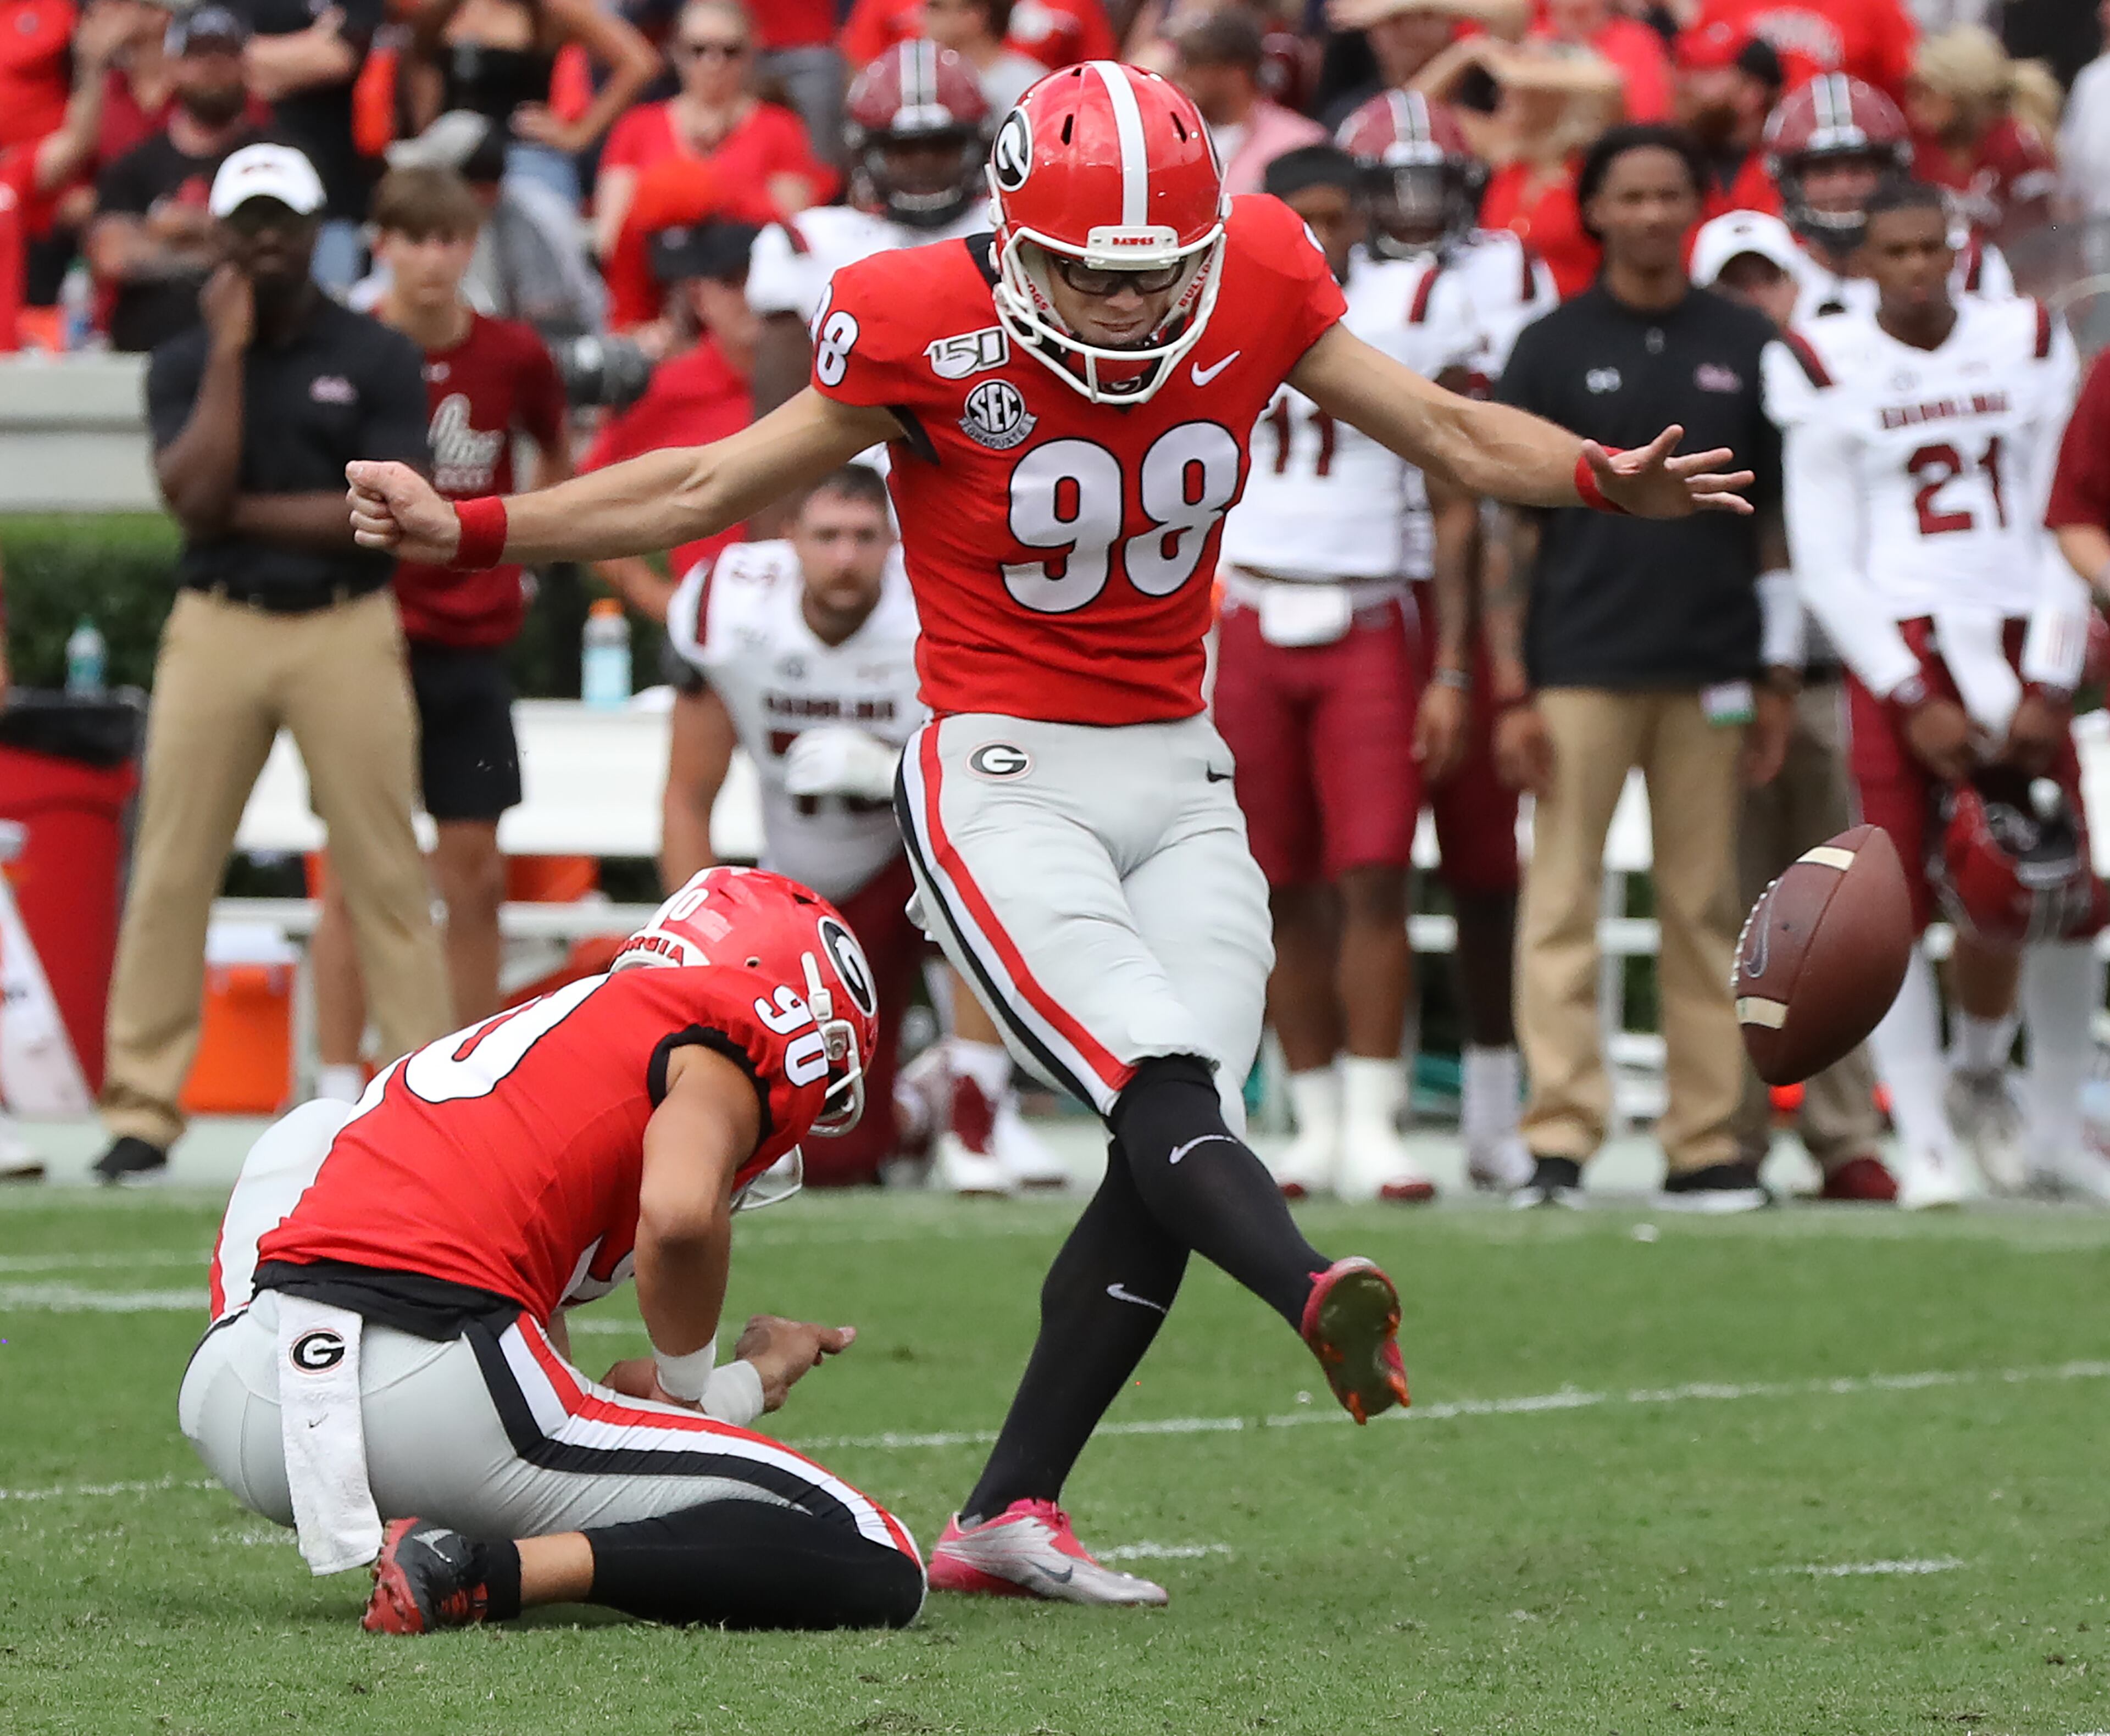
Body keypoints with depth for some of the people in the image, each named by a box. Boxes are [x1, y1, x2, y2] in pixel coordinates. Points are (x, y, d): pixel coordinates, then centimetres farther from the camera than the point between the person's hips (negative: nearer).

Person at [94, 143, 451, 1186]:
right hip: (216, 628, 1)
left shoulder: (376, 358, 3)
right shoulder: (185, 363, 7)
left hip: (348, 631, -1)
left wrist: (245, 511, -9)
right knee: (170, 873, -2)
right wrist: (231, 346, -8)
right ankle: (141, 1113, 2)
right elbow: (194, 498, -10)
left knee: (385, 870, -3)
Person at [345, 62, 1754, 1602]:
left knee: (1170, 1165, -7)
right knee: (1164, 1089, -26)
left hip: (1181, 781, 5)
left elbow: (1447, 431, 7)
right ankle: (1324, 1301, -53)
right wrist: (468, 531, -4)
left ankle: (1008, 1518, 0)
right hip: (1005, 781, -4)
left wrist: (1606, 481, -11)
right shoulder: (927, 328, -12)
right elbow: (707, 490, 0)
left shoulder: (1260, 285, -3)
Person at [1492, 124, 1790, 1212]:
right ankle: (1559, 1140, -5)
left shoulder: (1745, 347, 9)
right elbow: (1514, 535, 2)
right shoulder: (1552, 351, 4)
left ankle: (1705, 1144, 8)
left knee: (1705, 913, 4)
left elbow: (1775, 522, 13)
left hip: (1708, 672, 2)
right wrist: (1511, 692, -4)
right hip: (1581, 666, -2)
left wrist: (1775, 683, 8)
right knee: (1561, 907, -5)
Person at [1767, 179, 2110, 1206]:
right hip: (1897, 646, -3)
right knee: (1900, 899, -7)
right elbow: (1823, 564, -1)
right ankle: (1925, 1144, 0)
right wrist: (1914, 701, -8)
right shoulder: (1829, 369, 0)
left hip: (2017, 636, 3)